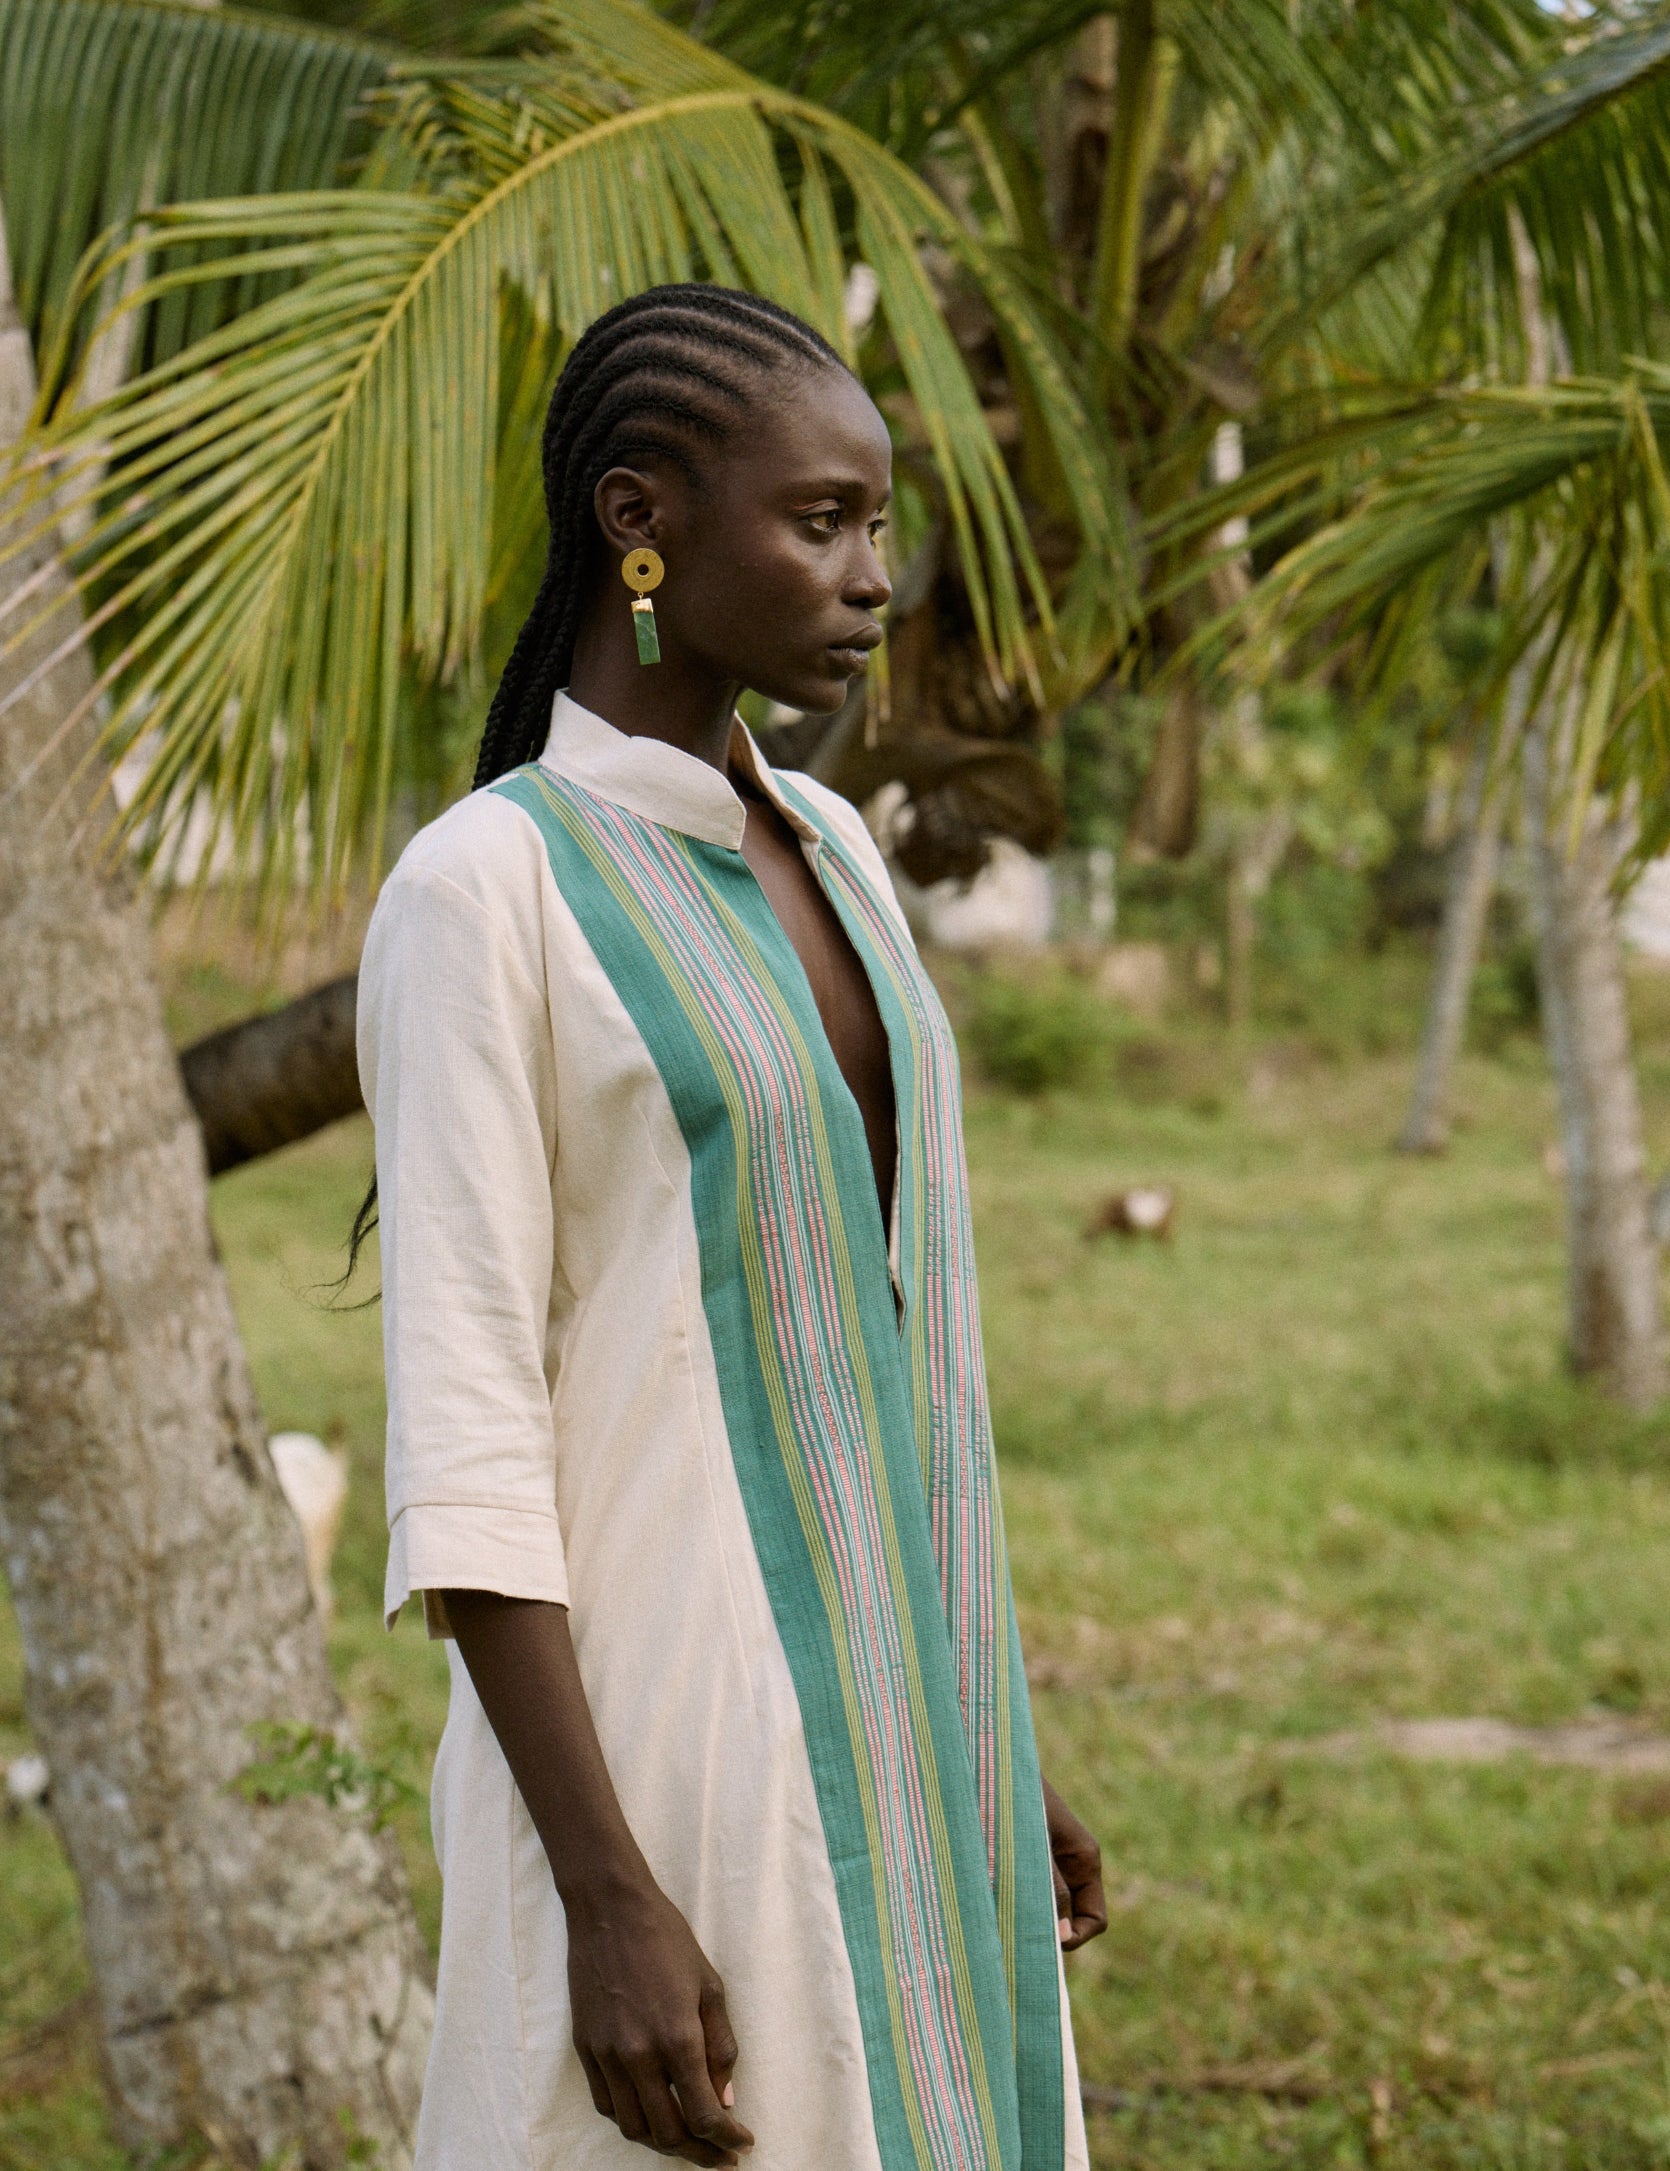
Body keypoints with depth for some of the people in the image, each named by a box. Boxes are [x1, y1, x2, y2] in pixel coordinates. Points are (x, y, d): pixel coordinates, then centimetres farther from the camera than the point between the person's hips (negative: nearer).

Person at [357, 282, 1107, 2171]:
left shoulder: (825, 853, 11)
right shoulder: (480, 892, -13)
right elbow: (463, 1439, -16)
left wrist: (995, 1757, 17)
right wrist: (607, 1894, -20)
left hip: (892, 1714, 8)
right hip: (670, 1734, -7)